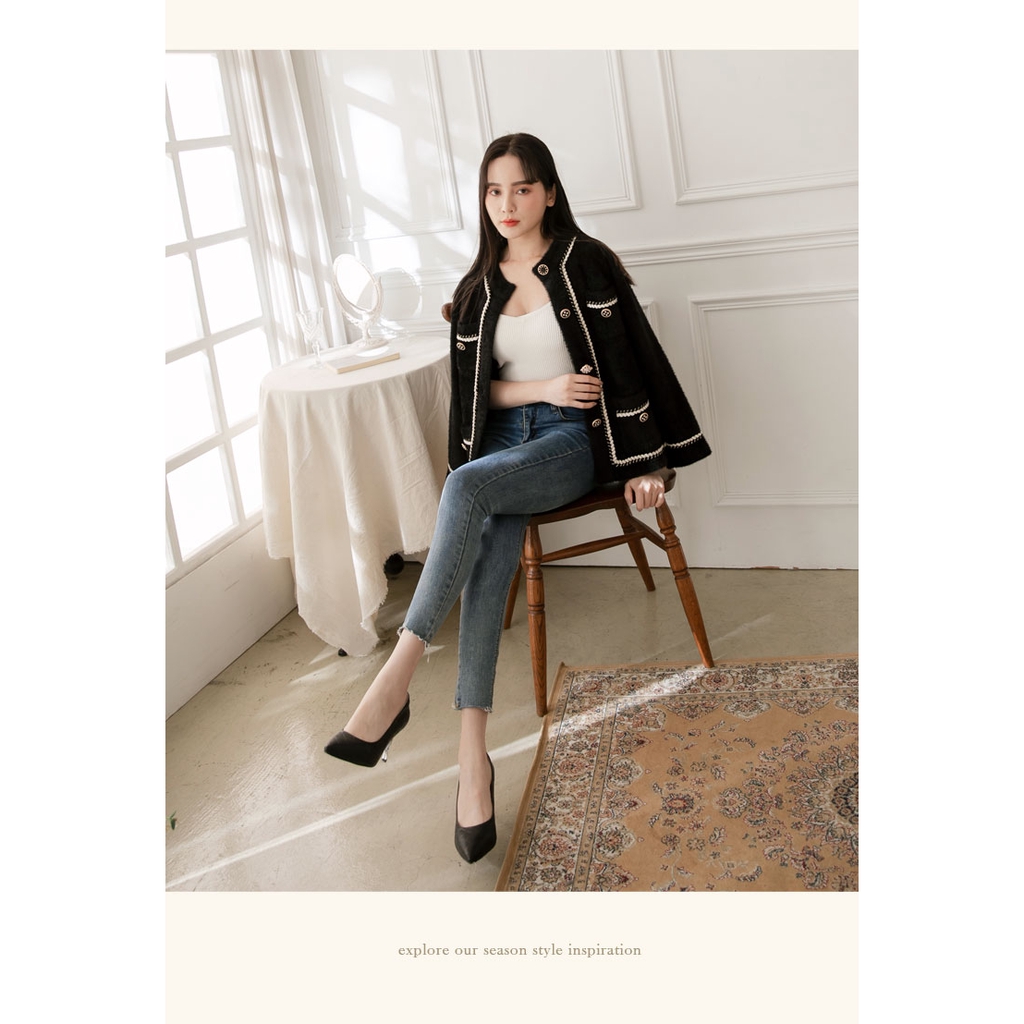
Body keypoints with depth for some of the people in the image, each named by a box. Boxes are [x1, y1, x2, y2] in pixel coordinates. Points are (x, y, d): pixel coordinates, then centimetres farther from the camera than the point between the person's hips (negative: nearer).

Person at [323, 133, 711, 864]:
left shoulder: (586, 263, 1)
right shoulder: (479, 288, 14)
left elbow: (630, 358, -3)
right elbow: (477, 388, 13)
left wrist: (643, 462, -8)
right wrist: (546, 387, -6)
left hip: (575, 439, -3)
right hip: (507, 440, 4)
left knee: (467, 484, -35)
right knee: (489, 555, -28)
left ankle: (399, 675, -36)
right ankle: (473, 755, -35)